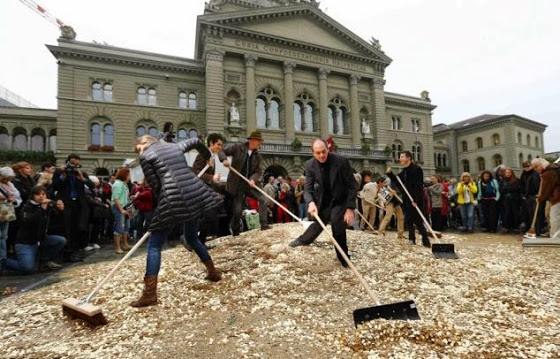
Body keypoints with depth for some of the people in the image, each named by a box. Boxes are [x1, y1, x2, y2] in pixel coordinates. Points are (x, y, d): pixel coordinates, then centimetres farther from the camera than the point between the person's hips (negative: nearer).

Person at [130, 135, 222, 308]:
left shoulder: (146, 156, 6)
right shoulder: (175, 147, 23)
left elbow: (155, 185, 2)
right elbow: (196, 141, 37)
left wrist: (163, 201, 18)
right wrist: (207, 156, 55)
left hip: (173, 199, -7)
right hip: (195, 193, 7)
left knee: (154, 245, 4)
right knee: (191, 237, 27)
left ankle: (150, 293, 2)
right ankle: (213, 272, 35)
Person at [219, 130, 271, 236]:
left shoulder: (258, 156, 4)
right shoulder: (238, 148, -6)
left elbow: (259, 171, -1)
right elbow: (223, 152, -1)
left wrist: (253, 179, -21)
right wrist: (224, 159, -23)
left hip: (251, 182, 4)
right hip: (238, 183, -4)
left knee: (263, 199, -8)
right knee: (237, 209, 1)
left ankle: (264, 224, 2)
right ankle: (235, 231, 18)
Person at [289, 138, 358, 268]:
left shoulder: (341, 161, -26)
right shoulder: (310, 165, -15)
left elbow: (353, 186, -19)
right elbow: (308, 189, -13)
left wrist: (350, 208, -24)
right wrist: (310, 202, -35)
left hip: (340, 200, -3)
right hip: (323, 201, 3)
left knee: (338, 228, -11)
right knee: (319, 223, 17)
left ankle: (344, 259, 12)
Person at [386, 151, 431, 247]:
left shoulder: (416, 169, -13)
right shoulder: (404, 171, 13)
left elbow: (418, 186, -20)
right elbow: (398, 183, 17)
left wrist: (416, 200, -26)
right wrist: (390, 174, 5)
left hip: (415, 200, -9)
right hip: (407, 199, 9)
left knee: (417, 221, -6)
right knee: (408, 220, 12)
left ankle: (425, 241, 2)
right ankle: (412, 239, 22)